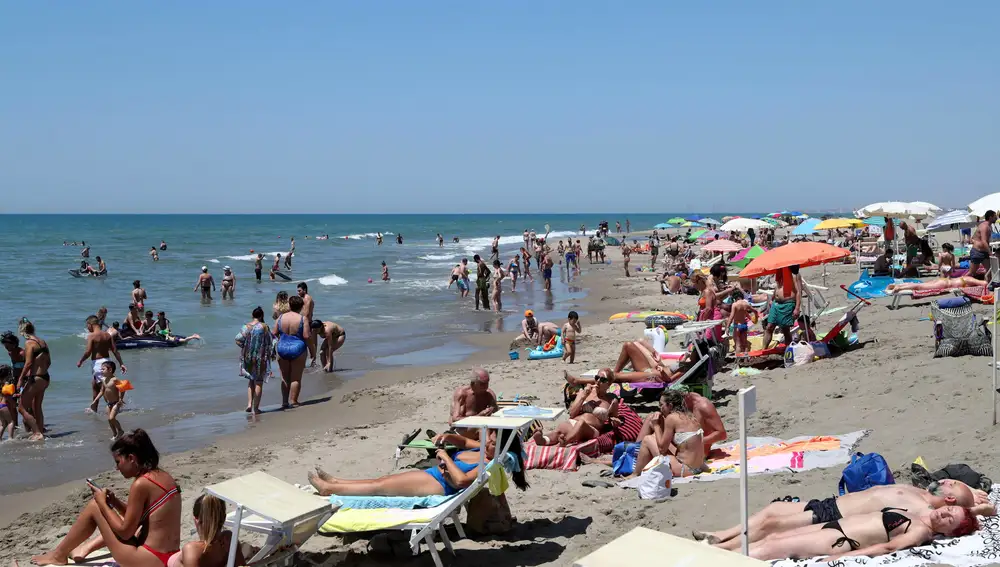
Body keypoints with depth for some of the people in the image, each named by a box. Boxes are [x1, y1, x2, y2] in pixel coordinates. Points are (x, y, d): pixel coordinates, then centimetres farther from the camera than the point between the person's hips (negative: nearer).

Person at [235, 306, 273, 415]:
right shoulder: (264, 327, -9)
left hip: (248, 357, 3)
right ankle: (255, 408, 6)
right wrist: (271, 353, 7)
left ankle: (249, 404, 9)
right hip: (261, 357, -2)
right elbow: (271, 342, -7)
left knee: (251, 380, 20)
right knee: (258, 381, 5)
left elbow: (238, 340, -11)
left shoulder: (246, 327, -4)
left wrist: (246, 347, 4)